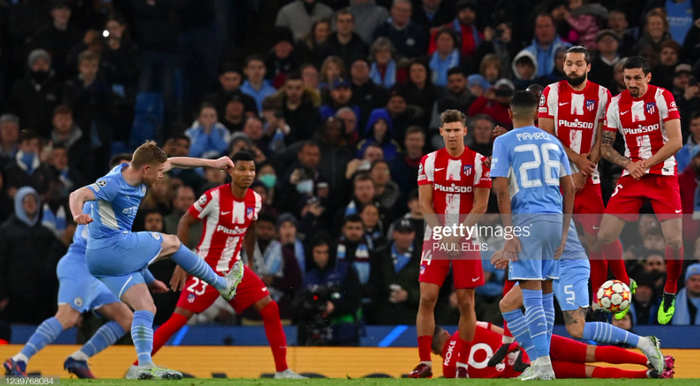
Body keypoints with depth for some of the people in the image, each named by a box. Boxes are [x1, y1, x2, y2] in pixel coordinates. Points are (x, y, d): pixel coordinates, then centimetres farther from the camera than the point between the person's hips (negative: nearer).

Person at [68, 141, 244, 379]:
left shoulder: (137, 174, 7)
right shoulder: (113, 184, -19)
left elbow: (173, 162, 20)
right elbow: (78, 195, -31)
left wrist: (212, 163, 23)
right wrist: (78, 215, -54)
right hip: (113, 246, -9)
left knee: (146, 308, 0)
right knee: (171, 243, 6)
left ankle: (145, 366, -12)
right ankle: (224, 285, 23)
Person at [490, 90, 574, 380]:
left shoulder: (504, 142, -1)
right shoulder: (553, 142, 14)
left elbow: (501, 188, -10)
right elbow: (569, 187, 11)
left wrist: (509, 232, -10)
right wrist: (564, 231, 14)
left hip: (527, 220, -5)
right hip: (554, 220, 5)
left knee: (532, 293, -7)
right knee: (546, 292, 15)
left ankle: (543, 365, -16)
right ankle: (542, 361, 20)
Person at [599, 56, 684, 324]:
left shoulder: (662, 98, -9)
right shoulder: (616, 104, 2)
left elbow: (676, 142, -14)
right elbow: (605, 146, 7)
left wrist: (646, 164, -18)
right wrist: (628, 164, -10)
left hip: (663, 174, -3)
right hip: (631, 176, 3)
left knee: (674, 240, -13)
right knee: (604, 237, -7)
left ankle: (669, 295, 9)